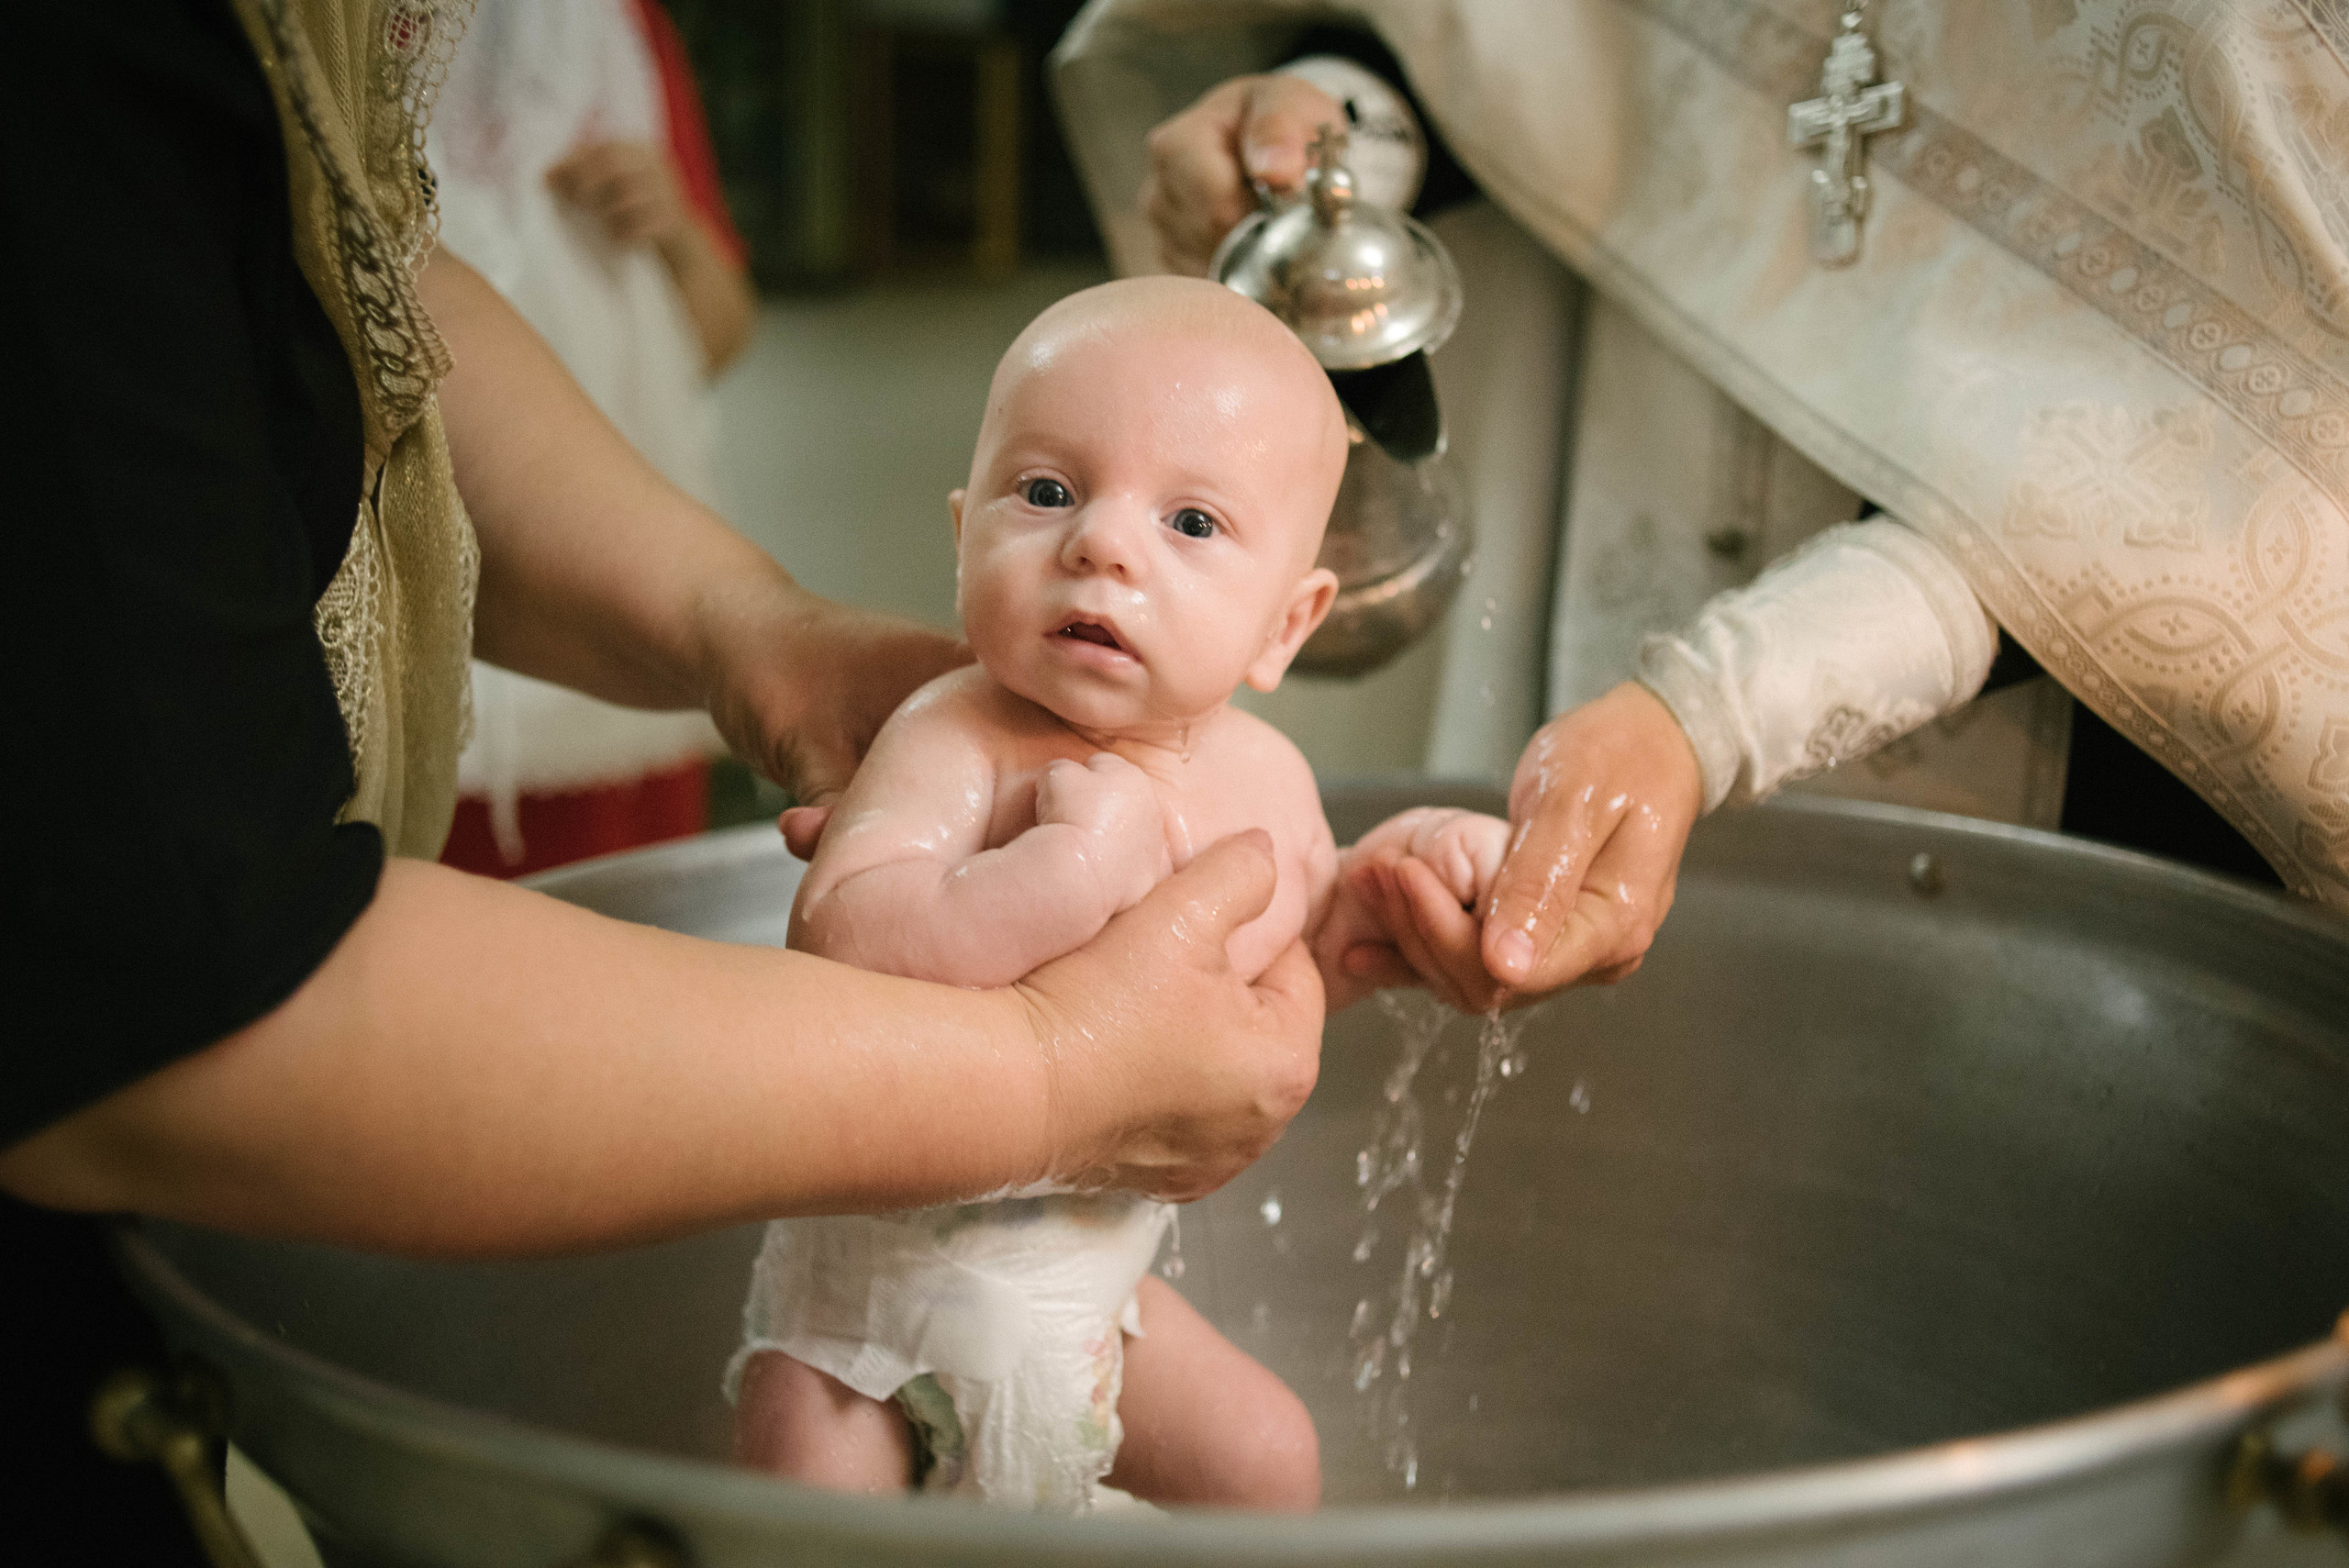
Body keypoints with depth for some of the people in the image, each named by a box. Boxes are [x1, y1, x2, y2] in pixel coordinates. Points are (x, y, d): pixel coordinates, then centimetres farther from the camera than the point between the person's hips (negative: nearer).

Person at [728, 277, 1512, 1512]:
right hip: (882, 1271, -5)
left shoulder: (1262, 775, -5)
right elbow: (840, 938, -41)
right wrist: (1078, 863, -43)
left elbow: (1288, 963, 14)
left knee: (1271, 1462, 18)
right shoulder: (956, 744, -26)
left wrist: (1382, 878, -5)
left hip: (1092, 1272, 6)